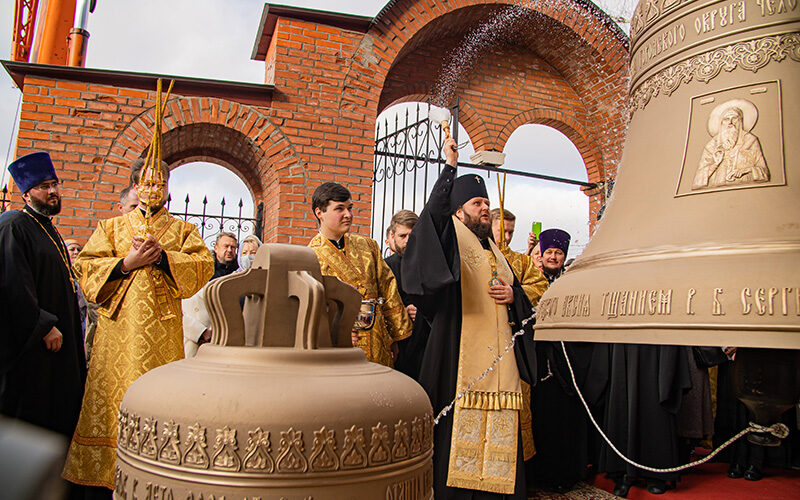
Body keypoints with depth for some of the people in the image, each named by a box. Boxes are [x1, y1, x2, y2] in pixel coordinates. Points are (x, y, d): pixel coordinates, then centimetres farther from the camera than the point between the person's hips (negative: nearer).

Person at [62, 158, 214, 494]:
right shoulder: (111, 227, 15)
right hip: (118, 326, 1)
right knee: (112, 396, 3)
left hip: (163, 328, -1)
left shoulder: (183, 230, 13)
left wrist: (162, 256, -12)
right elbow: (85, 267, 5)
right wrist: (126, 264, -10)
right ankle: (105, 472, 15)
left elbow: (204, 265, -2)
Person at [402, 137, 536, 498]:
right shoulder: (452, 240, 3)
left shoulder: (494, 252, 22)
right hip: (461, 356, -6)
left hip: (498, 358, 7)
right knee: (458, 428, -7)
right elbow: (435, 210, -20)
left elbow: (523, 300, 27)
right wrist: (450, 167, -19)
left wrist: (512, 295, 5)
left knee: (498, 433, 7)